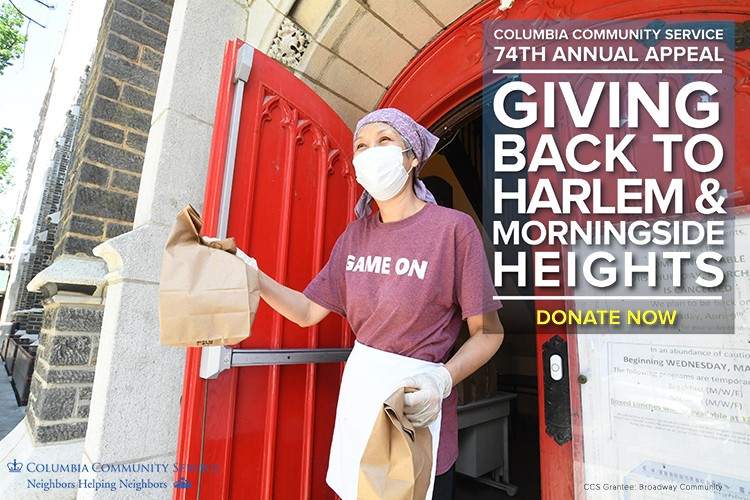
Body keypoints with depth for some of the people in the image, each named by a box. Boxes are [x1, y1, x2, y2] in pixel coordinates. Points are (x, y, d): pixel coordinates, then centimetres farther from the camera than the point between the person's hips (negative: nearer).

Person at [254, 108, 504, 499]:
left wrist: (443, 378, -27)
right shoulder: (356, 234, 2)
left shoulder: (453, 227, -14)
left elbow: (488, 332, -11)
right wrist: (248, 272, -8)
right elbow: (308, 311, 3)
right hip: (358, 396, 5)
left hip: (417, 408, -4)